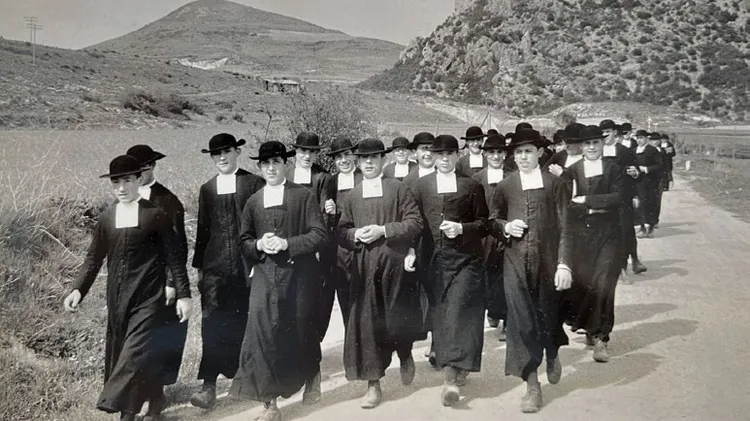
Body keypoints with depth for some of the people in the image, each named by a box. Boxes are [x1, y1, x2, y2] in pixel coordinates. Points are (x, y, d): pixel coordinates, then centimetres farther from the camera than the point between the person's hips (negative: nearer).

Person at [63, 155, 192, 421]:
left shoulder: (155, 215, -6)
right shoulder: (106, 218, 7)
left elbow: (174, 256, -3)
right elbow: (94, 258, 11)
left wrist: (183, 294, -5)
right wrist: (78, 289, -2)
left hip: (148, 297, -5)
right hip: (117, 299, 5)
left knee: (136, 353, -12)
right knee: (119, 354, 10)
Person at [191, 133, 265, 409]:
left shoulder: (254, 183, 2)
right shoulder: (207, 189, 13)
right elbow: (202, 230, 14)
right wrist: (199, 265, 13)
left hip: (247, 265, -2)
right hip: (216, 265, 2)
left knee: (242, 325, 6)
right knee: (213, 325, -6)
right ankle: (209, 387, -7)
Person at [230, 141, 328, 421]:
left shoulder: (304, 196, 1)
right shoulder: (253, 202, 11)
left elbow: (320, 235, -6)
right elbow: (244, 242, 12)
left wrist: (287, 243, -17)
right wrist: (259, 245, -10)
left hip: (300, 274, -2)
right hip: (265, 275, 2)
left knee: (299, 332, 9)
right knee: (263, 332, -11)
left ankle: (310, 379, 36)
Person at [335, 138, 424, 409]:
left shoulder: (399, 189, 1)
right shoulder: (352, 196, 11)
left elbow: (415, 222, -6)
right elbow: (341, 232, 11)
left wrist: (383, 230, -15)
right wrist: (355, 235, -11)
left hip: (395, 263, -2)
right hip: (364, 266, 2)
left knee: (396, 318, 7)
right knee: (366, 322, -1)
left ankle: (405, 357, 39)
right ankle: (373, 384, 7)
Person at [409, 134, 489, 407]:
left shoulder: (471, 185, 4)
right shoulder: (422, 185, 11)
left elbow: (484, 223, 4)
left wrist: (461, 228, -13)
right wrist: (412, 251, 0)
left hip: (466, 258, -3)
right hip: (435, 259, 3)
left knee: (458, 312, -12)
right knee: (440, 313, 5)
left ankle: (452, 378, -15)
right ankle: (455, 370, 17)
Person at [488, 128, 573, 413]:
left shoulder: (555, 184, -1)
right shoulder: (505, 187, 5)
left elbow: (565, 228, -4)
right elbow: (492, 221, 15)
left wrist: (564, 264, -12)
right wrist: (505, 227, -7)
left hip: (548, 261, -1)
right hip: (516, 263, 1)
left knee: (548, 315, 12)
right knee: (521, 320, -2)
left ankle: (552, 355, 46)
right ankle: (532, 385, 8)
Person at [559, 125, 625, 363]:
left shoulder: (614, 170, 4)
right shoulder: (571, 171, 6)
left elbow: (617, 198, -10)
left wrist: (585, 200, -12)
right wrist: (593, 209, -14)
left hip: (607, 236, -1)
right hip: (578, 235, 1)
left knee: (602, 287, -7)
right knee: (579, 284, 3)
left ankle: (599, 338, 5)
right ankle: (591, 329, 26)